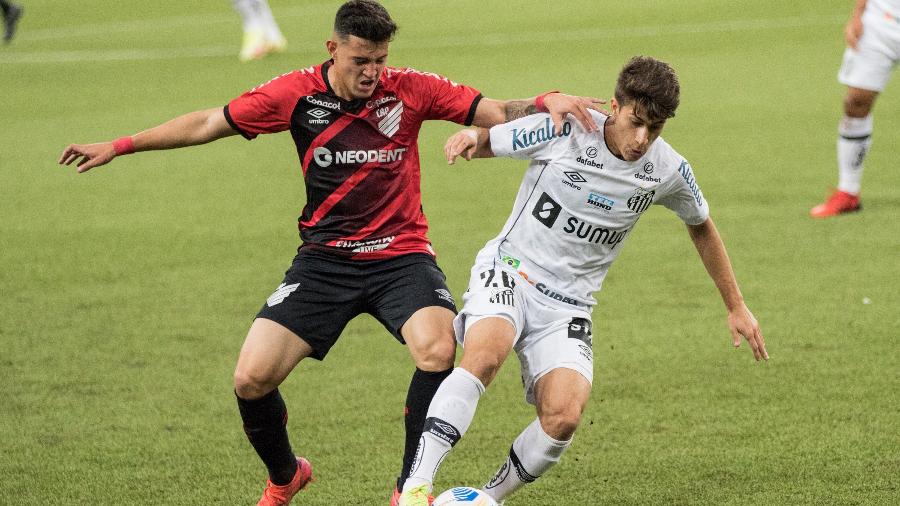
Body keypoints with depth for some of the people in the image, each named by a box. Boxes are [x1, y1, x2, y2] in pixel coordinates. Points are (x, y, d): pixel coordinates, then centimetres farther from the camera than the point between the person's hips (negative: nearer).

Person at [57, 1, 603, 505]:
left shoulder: (410, 89, -7)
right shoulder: (298, 94, -6)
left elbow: (496, 112, -7)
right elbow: (209, 123, 4)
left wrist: (548, 101, -28)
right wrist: (118, 147, 6)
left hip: (402, 254, -1)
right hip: (325, 258, 1)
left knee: (437, 350, -31)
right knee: (251, 379, -10)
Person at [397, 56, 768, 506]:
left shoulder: (668, 172, -3)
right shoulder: (565, 130, -14)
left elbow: (701, 228, 17)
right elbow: (487, 141, -1)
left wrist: (736, 307, 20)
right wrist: (469, 137, -27)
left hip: (568, 305, 3)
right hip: (509, 271, -3)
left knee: (564, 415, -22)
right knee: (485, 354, -35)